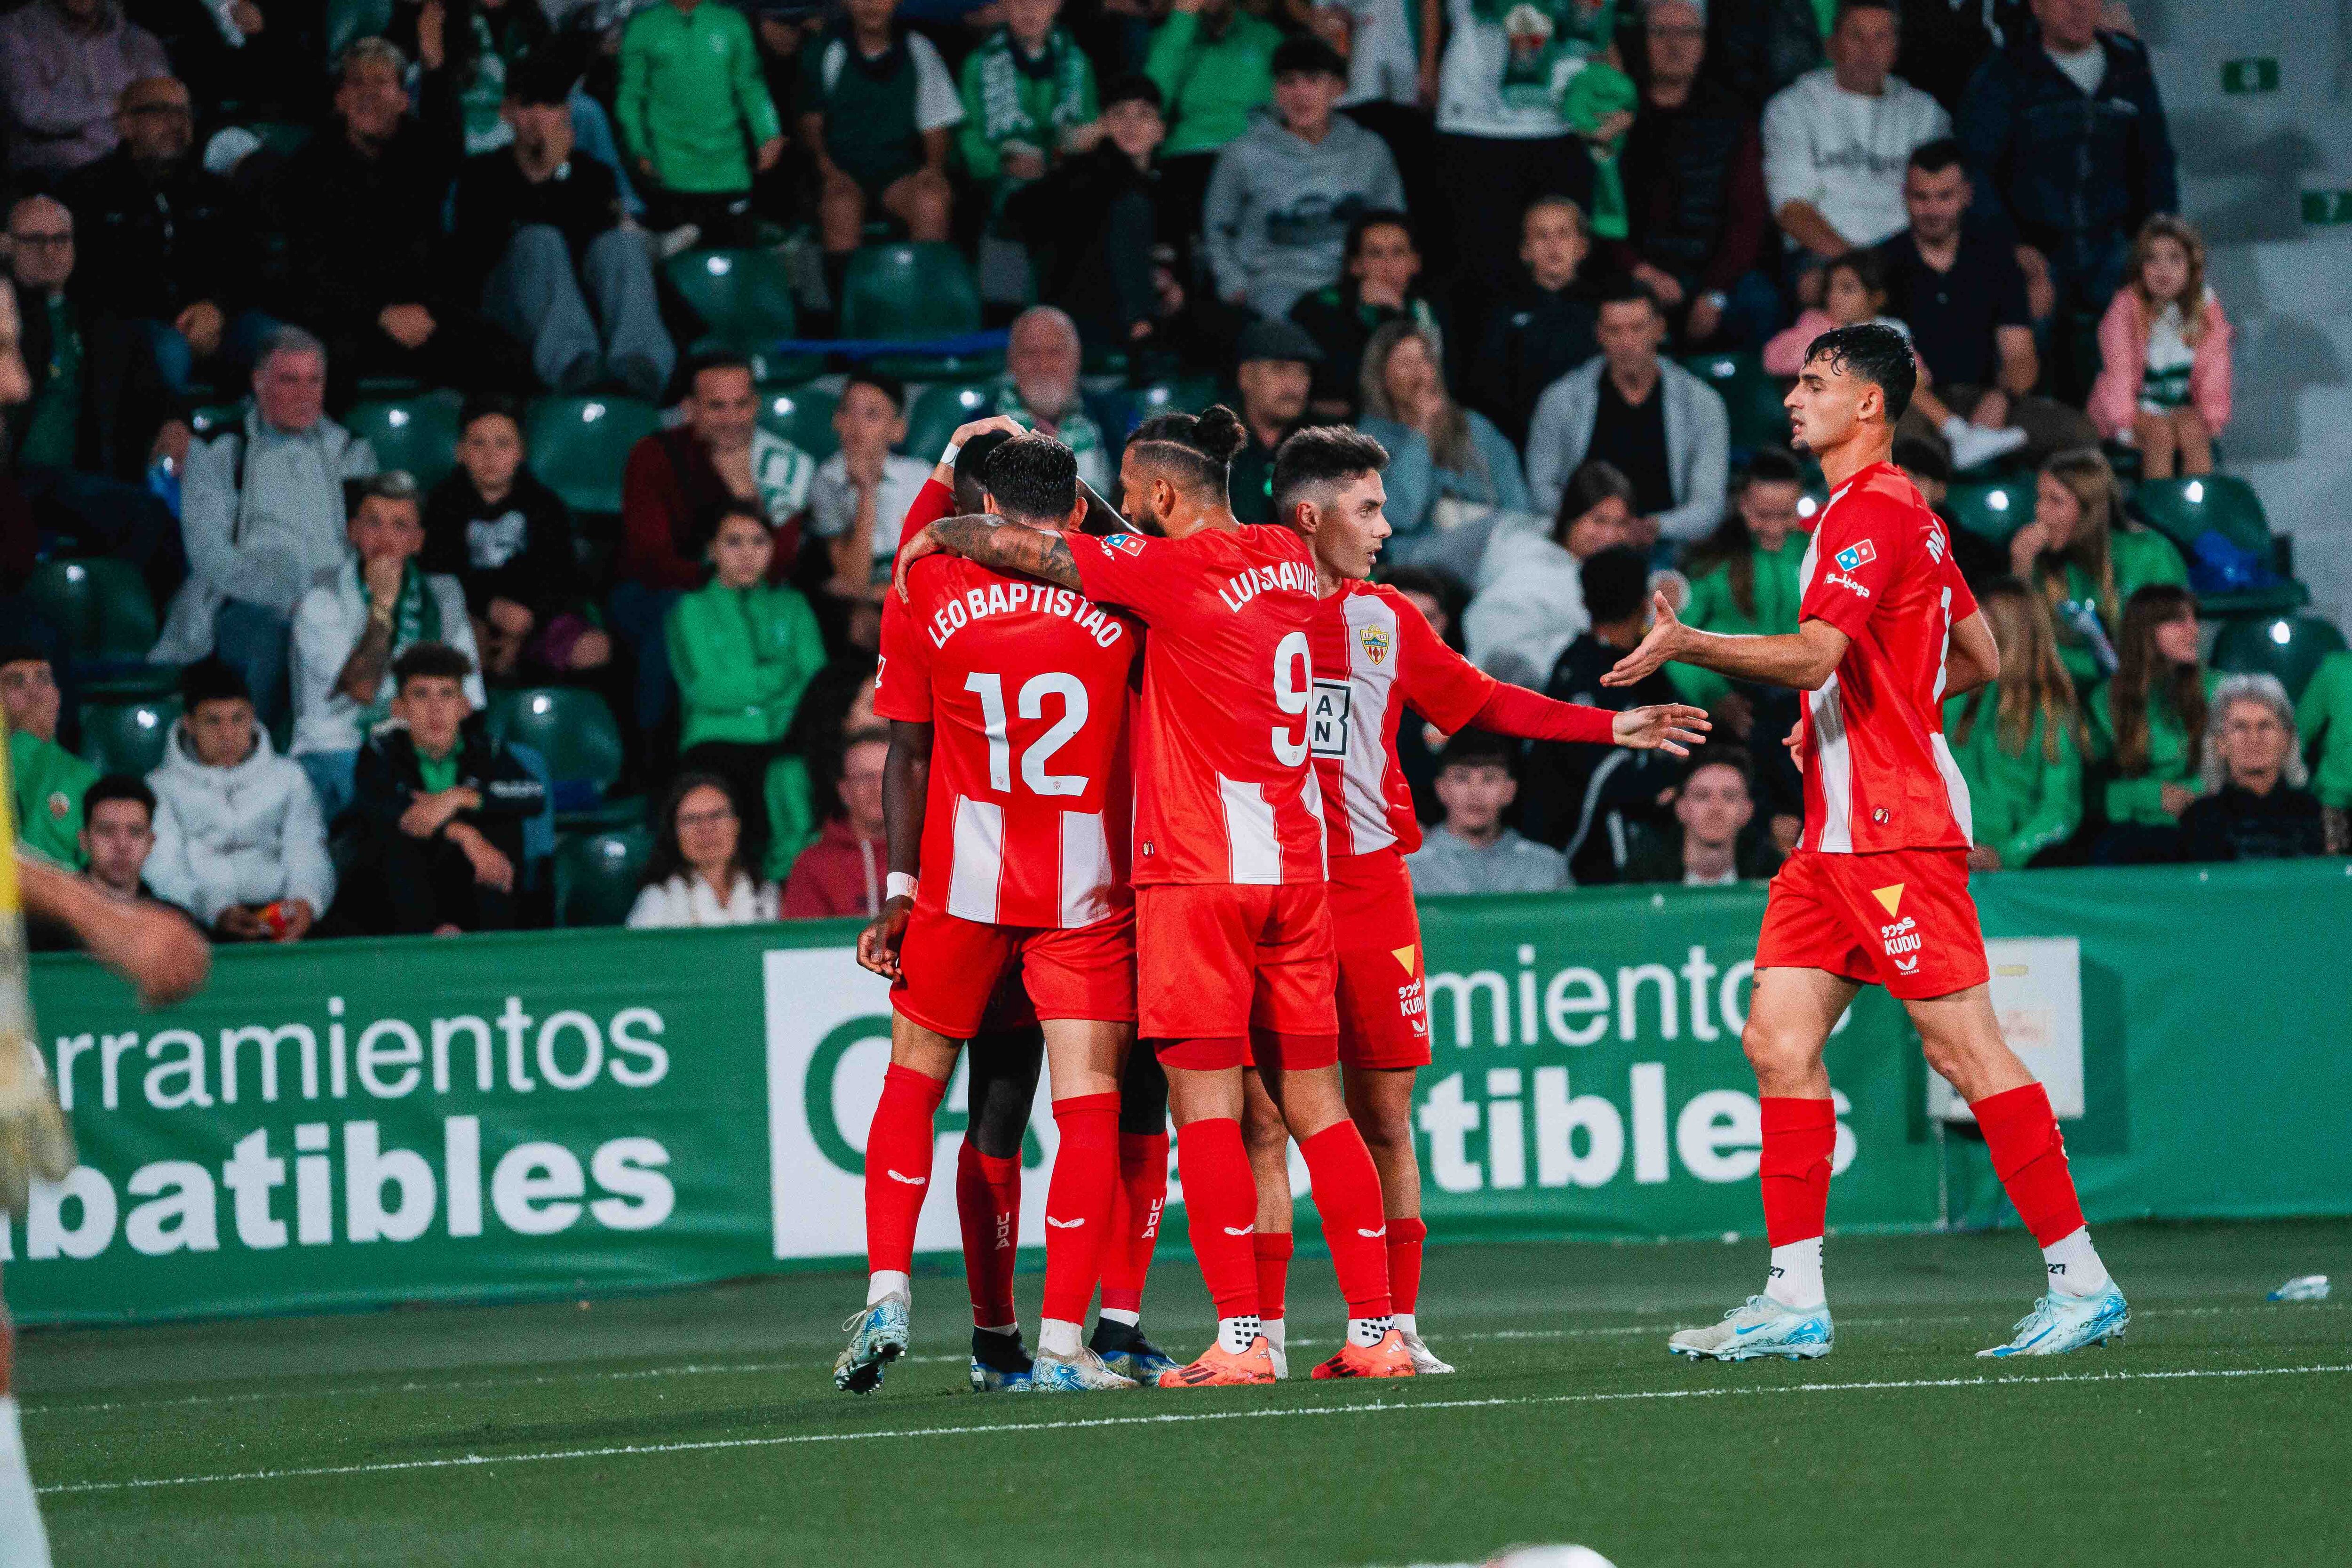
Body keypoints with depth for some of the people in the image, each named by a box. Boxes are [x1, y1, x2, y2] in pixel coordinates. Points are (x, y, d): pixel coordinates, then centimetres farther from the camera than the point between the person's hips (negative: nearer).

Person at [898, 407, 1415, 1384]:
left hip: (1198, 872, -7)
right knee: (1312, 1102, 8)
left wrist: (940, 534, 9)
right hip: (1296, 868, 7)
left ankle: (1240, 1338, -11)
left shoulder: (1178, 570, -10)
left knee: (1205, 1102, -5)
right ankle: (1375, 1328, 5)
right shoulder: (1289, 561, 11)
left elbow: (1024, 549, -9)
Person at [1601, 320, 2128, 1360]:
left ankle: (2081, 1282, -4)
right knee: (1778, 1039, 4)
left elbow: (1814, 655, -24)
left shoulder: (1872, 510, -12)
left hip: (1893, 827, -10)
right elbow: (1980, 659, 25)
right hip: (1839, 831, 10)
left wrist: (1687, 643, -28)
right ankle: (1794, 1301, 4)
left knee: (1963, 1046, -9)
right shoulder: (1896, 512, 19)